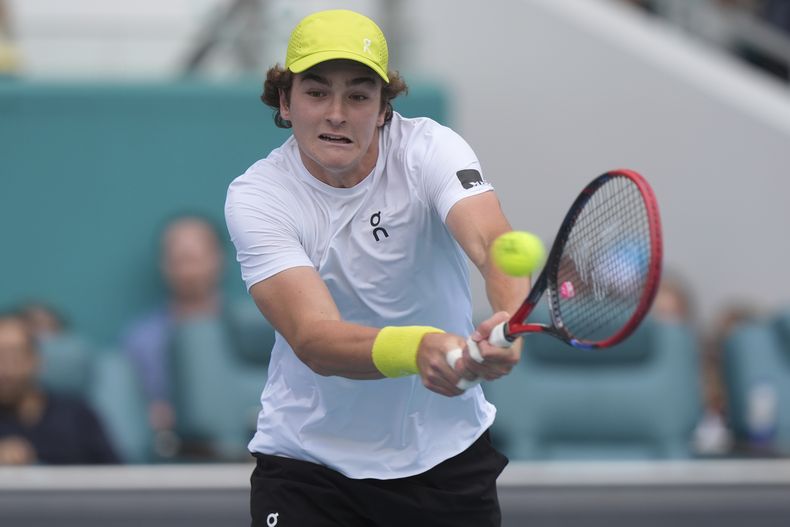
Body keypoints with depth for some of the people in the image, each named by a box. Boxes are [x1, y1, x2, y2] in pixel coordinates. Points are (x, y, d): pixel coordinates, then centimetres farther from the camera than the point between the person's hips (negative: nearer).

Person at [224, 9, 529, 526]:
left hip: (448, 451, 1)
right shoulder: (255, 197, -16)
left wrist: (509, 321, -56)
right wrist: (417, 348, -50)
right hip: (307, 460, -1)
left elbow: (494, 243, -33)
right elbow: (313, 340, -30)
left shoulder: (428, 149, -13)